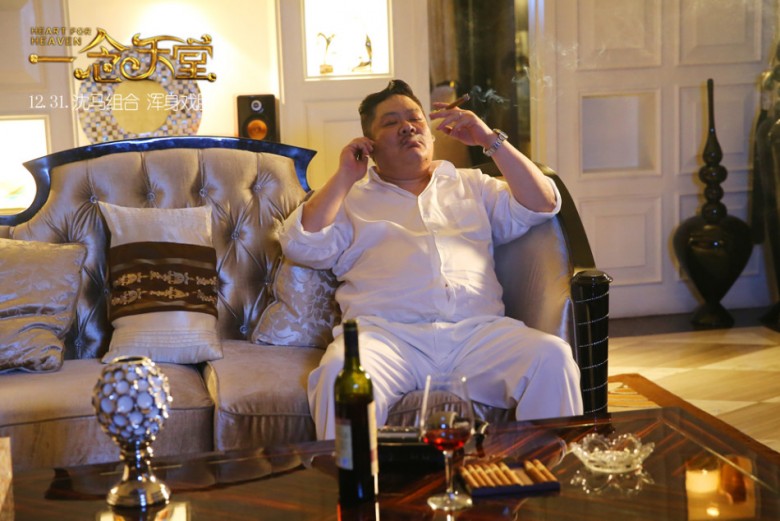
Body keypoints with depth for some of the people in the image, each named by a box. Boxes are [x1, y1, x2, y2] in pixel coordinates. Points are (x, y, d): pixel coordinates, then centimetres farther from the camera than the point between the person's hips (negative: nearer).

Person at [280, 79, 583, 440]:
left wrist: (491, 141, 13)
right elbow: (301, 246, 8)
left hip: (479, 330, 2)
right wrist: (345, 177, 11)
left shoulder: (471, 184, 30)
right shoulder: (350, 197, 24)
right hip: (385, 332, -2)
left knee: (553, 356, -27)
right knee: (342, 372, -36)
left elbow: (542, 206, 18)